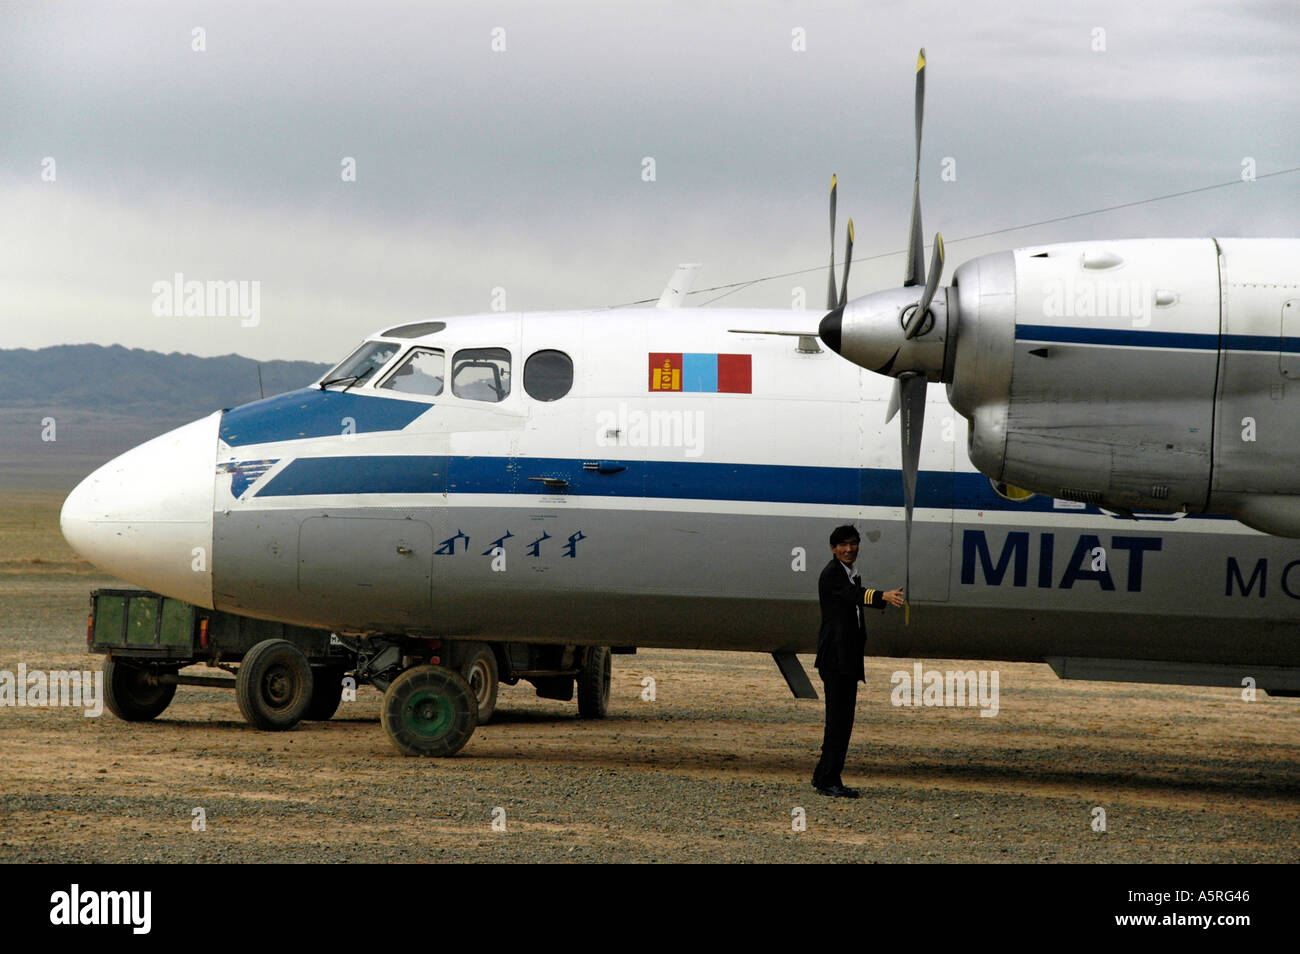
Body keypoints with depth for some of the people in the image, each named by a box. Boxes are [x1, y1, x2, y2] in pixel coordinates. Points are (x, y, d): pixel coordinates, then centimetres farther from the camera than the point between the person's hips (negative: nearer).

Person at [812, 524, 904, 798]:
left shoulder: (853, 575, 19)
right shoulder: (832, 574, -11)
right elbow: (854, 594, -29)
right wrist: (883, 596, -44)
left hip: (849, 658, 9)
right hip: (835, 656, -9)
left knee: (844, 719, 9)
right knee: (837, 717, -11)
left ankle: (823, 776, 15)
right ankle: (828, 781, -11)